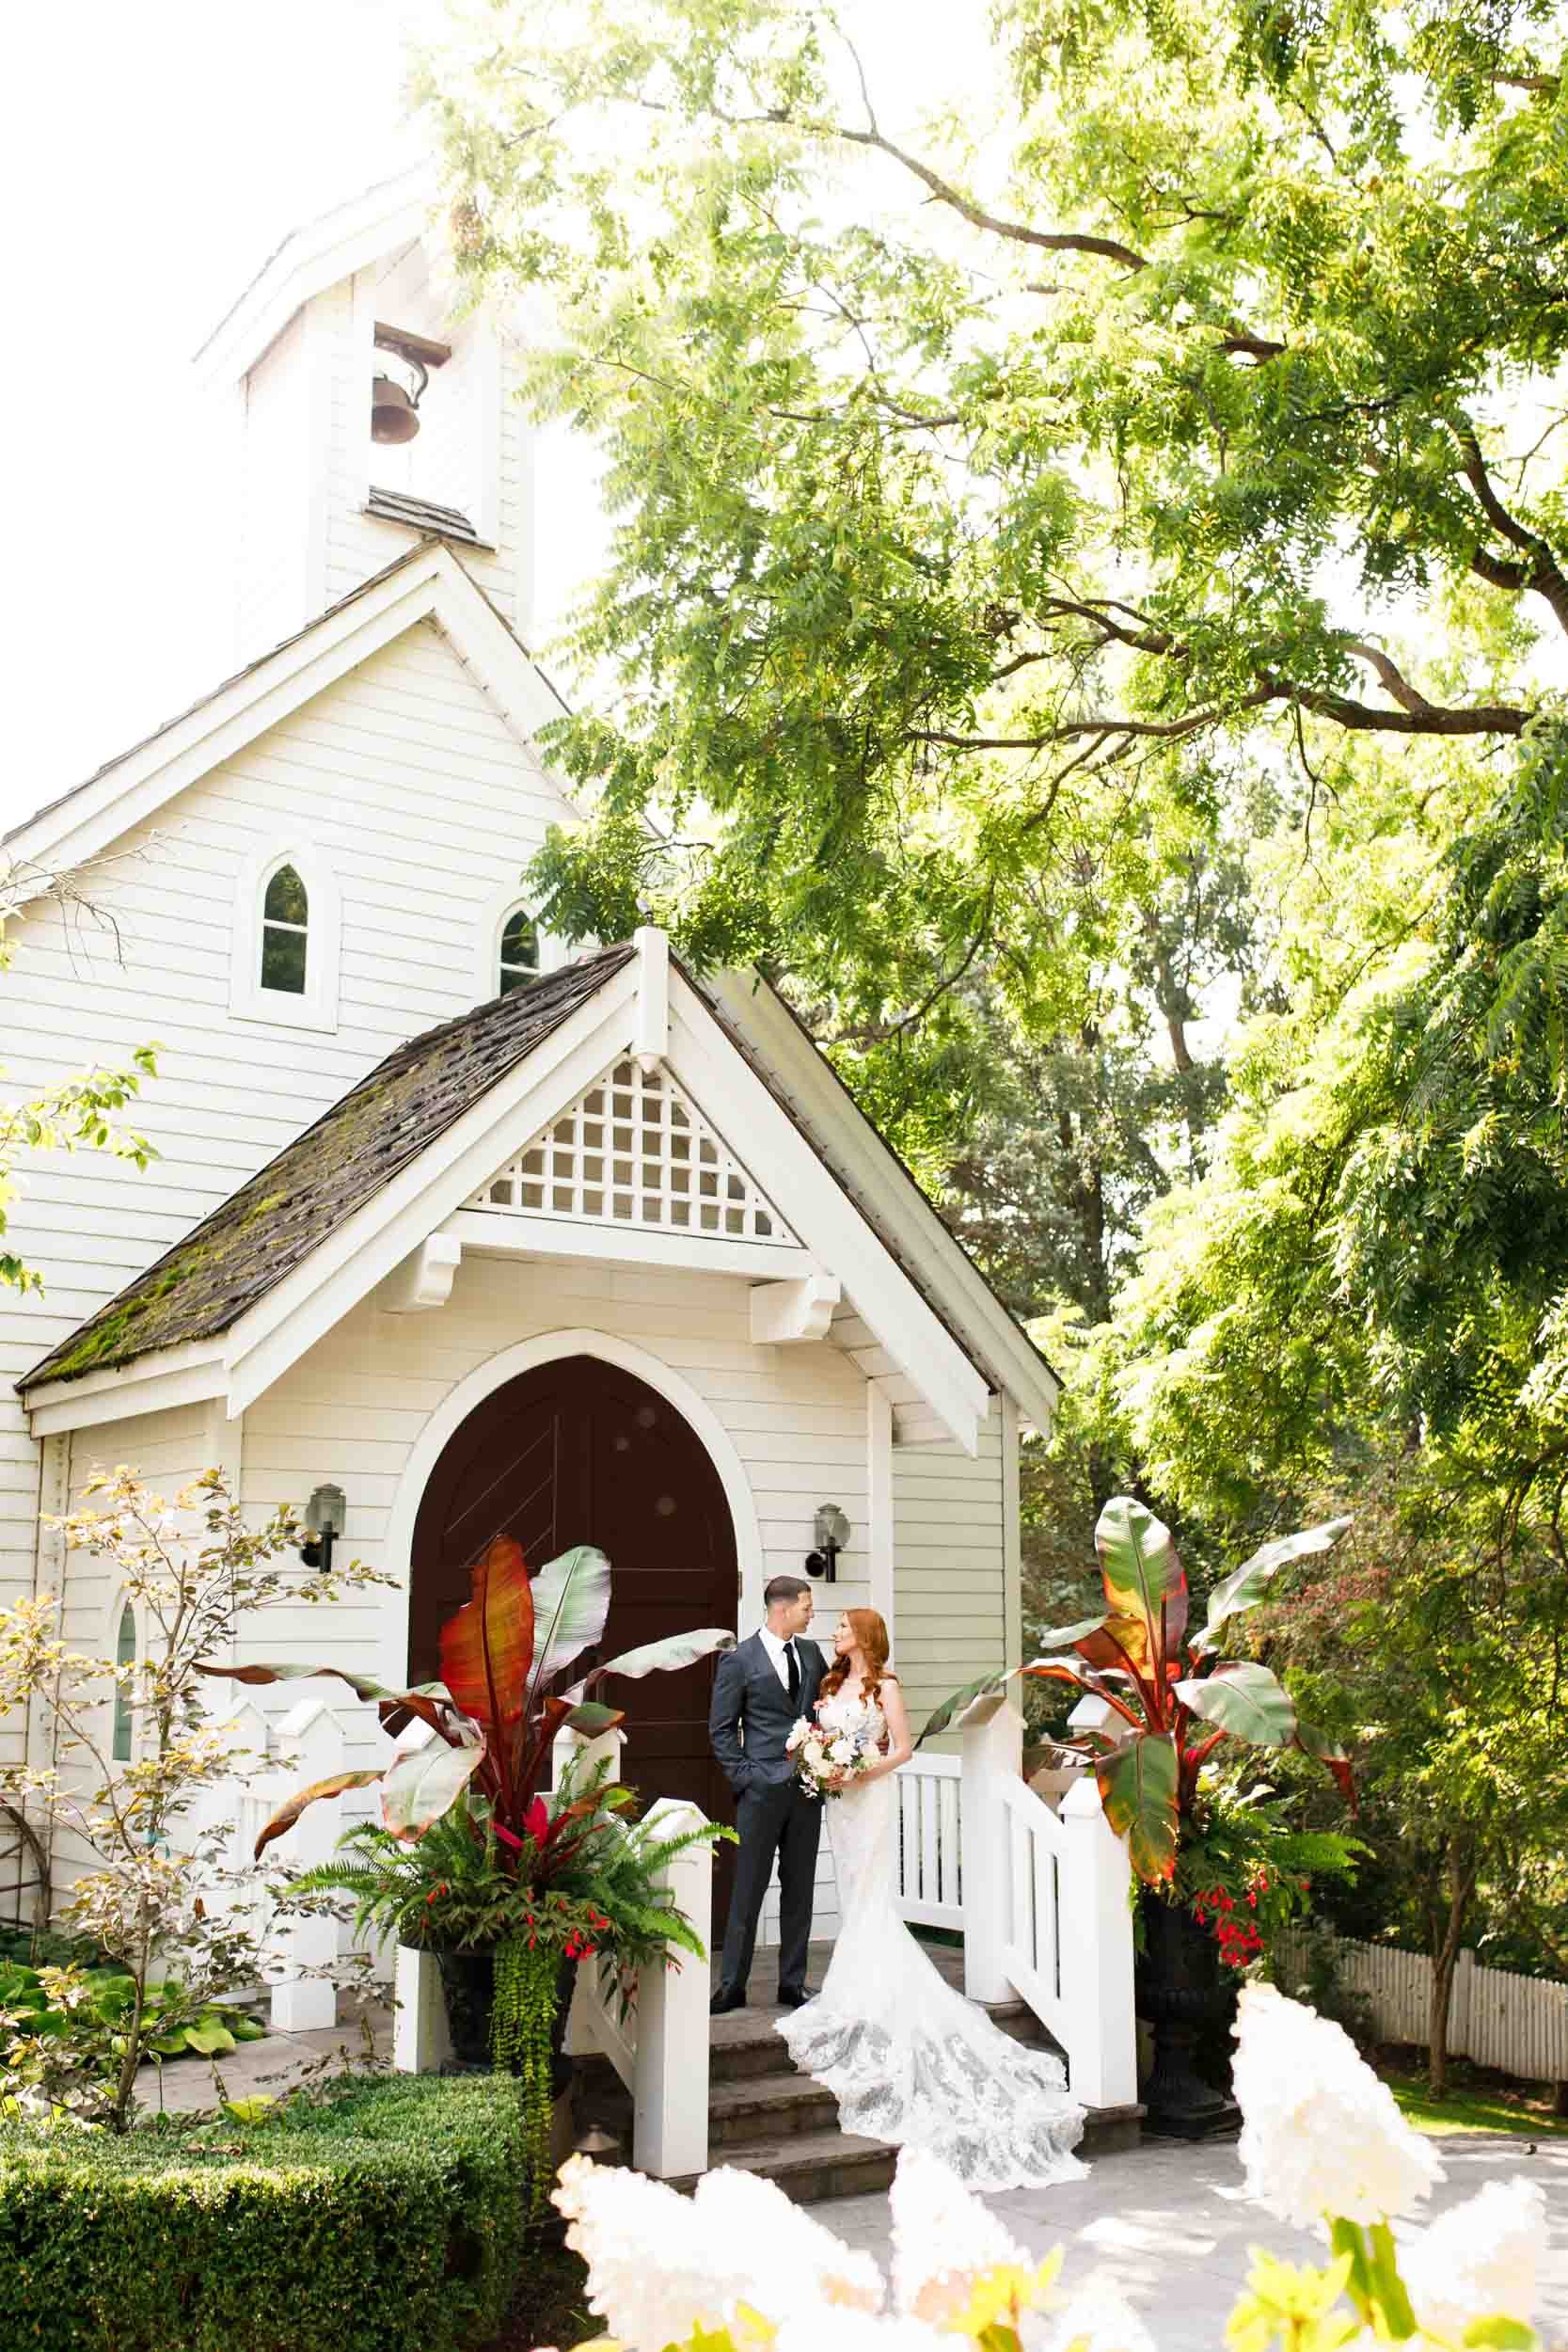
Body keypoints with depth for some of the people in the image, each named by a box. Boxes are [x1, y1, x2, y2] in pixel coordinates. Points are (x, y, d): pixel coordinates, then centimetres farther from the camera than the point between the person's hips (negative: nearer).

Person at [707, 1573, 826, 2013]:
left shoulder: (811, 1653, 10)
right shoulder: (739, 1660, -6)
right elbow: (721, 1728, -3)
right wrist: (743, 1776, -9)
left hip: (807, 1787, 5)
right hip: (762, 1790, -5)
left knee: (800, 1889, 10)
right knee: (748, 1890, 0)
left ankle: (793, 1983, 19)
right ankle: (732, 1986, 9)